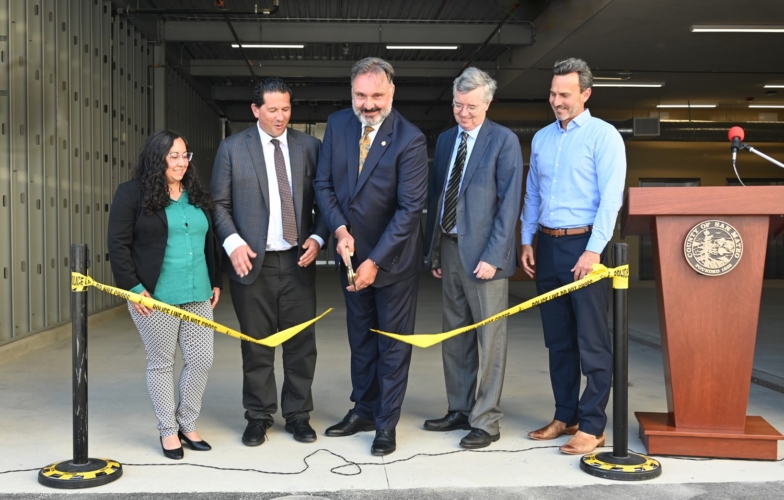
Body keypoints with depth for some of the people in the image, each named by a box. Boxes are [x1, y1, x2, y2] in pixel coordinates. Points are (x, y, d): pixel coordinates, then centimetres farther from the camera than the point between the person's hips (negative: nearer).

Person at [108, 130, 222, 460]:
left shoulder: (197, 196, 13)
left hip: (197, 295, 5)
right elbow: (118, 245, -7)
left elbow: (209, 243, 19)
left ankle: (188, 425, 22)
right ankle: (168, 430, 19)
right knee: (161, 363, 5)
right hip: (155, 297, -5)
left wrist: (215, 281, 15)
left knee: (202, 360, 4)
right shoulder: (132, 193, -4)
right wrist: (133, 287, -12)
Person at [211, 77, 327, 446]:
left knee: (301, 343, 6)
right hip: (252, 261, -1)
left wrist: (317, 238, -7)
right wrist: (233, 242, -12)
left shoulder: (309, 146, 5)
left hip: (298, 260, 1)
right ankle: (258, 416, 21)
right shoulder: (232, 148, 2)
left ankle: (298, 415, 20)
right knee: (256, 345, 7)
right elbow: (220, 204, 2)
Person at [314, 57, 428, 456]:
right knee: (360, 338, 18)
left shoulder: (409, 139, -20)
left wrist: (375, 261, -23)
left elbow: (410, 208, -21)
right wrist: (339, 229, -16)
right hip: (352, 253, 5)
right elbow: (323, 183, 1)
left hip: (393, 257, -5)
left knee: (393, 343, 7)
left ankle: (386, 423, 20)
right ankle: (364, 410, 33)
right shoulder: (337, 125, -4)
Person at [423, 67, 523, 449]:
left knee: (489, 338, 1)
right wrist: (434, 249, 11)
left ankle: (486, 421, 10)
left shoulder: (504, 141, -6)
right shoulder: (445, 140, 13)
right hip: (449, 249, 7)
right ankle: (459, 410, 26)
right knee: (454, 336, 13)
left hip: (483, 252, -6)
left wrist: (492, 256, -17)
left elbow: (509, 202, -11)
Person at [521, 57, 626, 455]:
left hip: (584, 245, -6)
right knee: (557, 340, 11)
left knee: (591, 341, -3)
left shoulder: (603, 135, -5)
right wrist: (527, 241, 11)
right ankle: (565, 417, 21)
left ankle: (592, 426, 4)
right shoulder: (541, 138, 13)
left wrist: (594, 250, -18)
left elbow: (610, 198, -11)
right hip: (548, 245, 6)